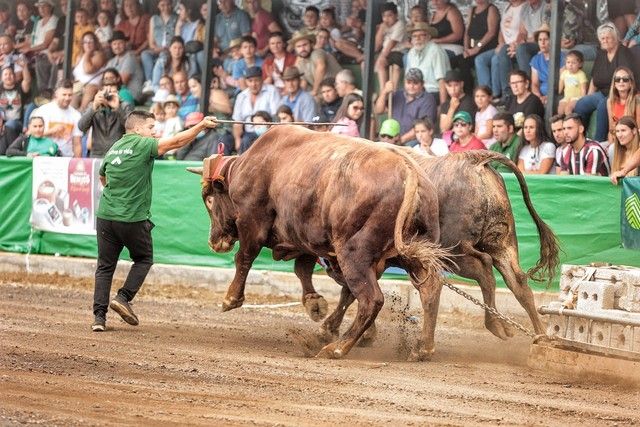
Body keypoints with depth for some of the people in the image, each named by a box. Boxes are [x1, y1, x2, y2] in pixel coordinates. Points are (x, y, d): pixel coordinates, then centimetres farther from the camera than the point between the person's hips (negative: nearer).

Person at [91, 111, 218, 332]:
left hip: (105, 214, 5)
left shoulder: (113, 148, 12)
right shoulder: (142, 145, -8)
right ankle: (123, 297, 1)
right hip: (133, 218, -5)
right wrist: (201, 125, -7)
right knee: (144, 259, 17)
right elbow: (176, 141, -12)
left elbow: (102, 176, 27)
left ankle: (99, 316, 1)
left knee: (105, 266, 8)